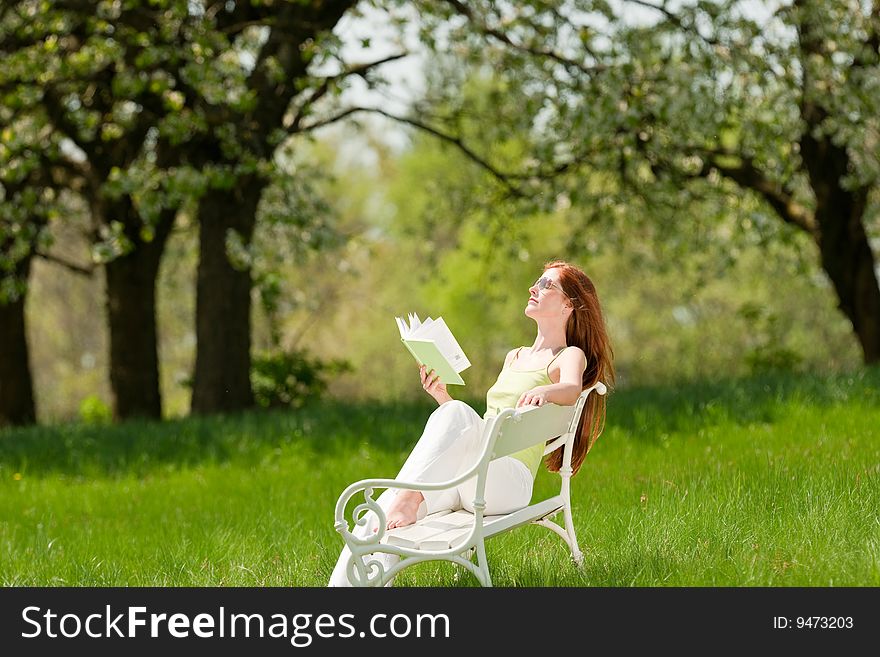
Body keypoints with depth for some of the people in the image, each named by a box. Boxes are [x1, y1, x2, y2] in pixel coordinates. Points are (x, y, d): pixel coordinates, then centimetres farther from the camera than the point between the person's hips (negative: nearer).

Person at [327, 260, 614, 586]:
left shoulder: (570, 356, 10)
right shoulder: (515, 357, 31)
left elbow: (571, 390, -16)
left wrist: (543, 391, -39)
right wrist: (441, 395, 14)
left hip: (509, 479, -6)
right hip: (461, 479, 6)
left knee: (456, 413, -36)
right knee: (375, 519, -21)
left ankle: (409, 497, -45)